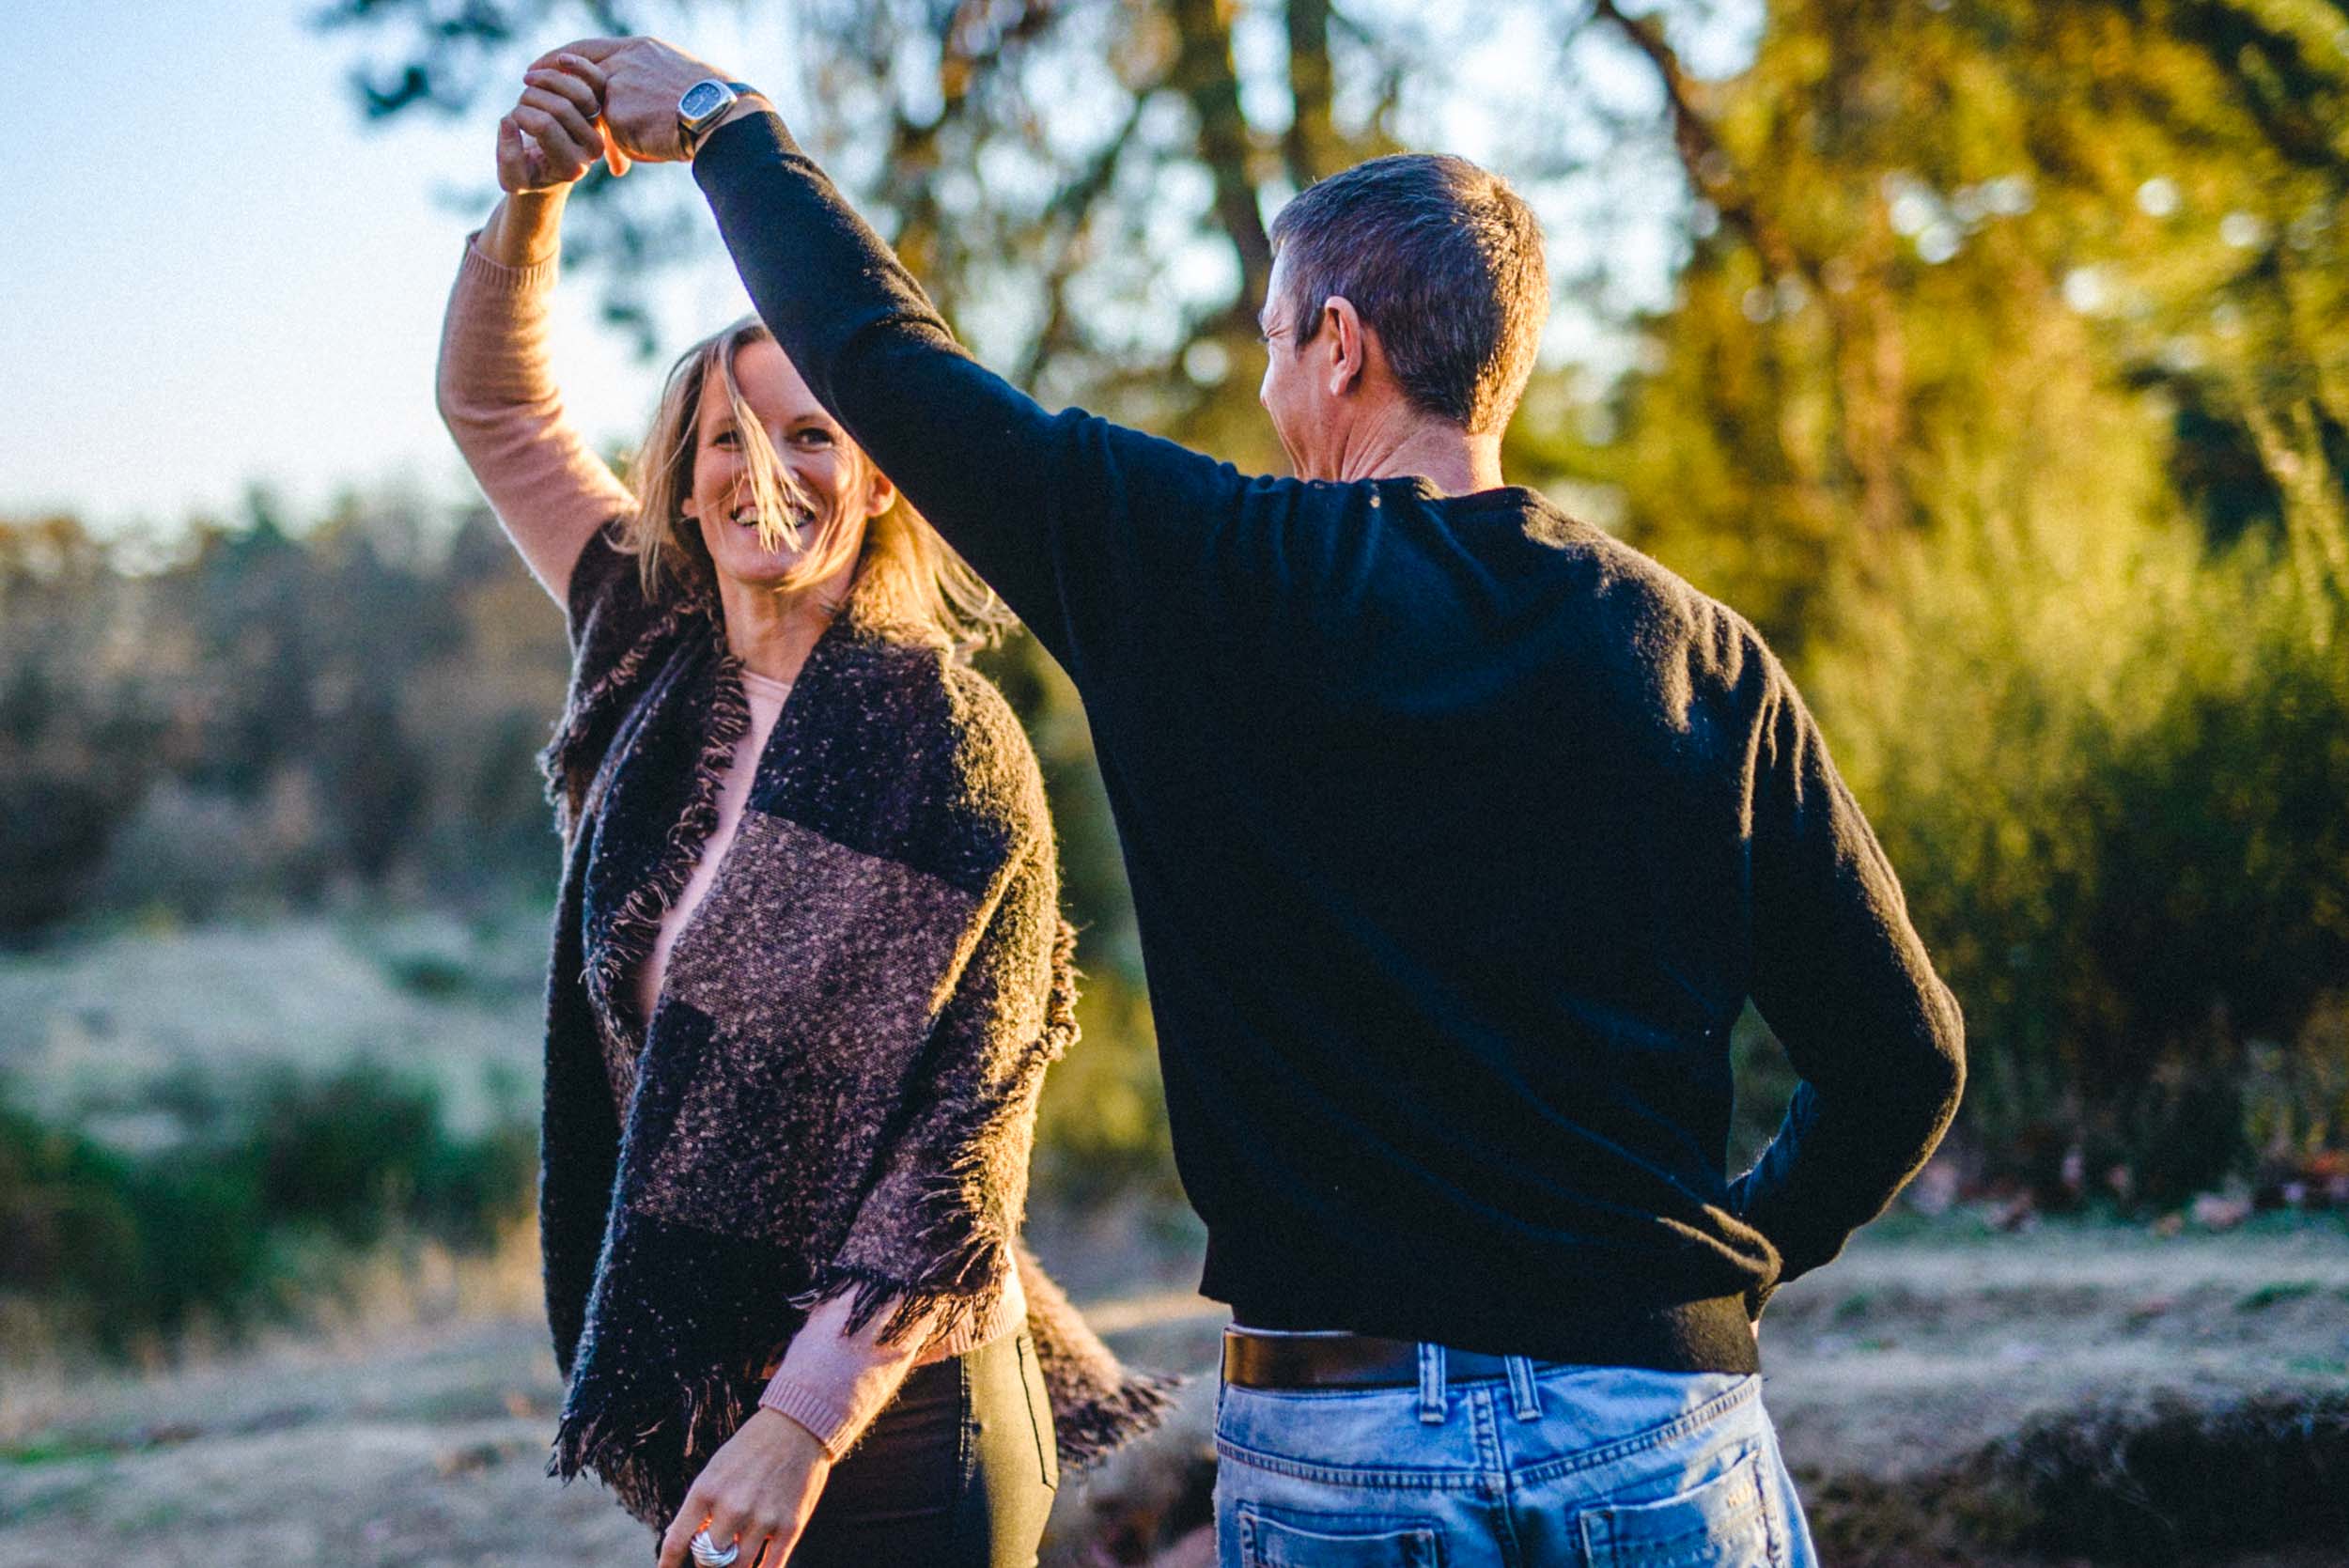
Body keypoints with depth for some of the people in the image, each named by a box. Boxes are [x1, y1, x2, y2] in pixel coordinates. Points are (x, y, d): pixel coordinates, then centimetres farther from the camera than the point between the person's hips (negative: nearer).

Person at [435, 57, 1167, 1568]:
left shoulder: (950, 743, -13)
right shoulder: (662, 661, 5)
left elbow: (965, 1140, -15)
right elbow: (496, 404, 12)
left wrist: (804, 1422, -19)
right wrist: (529, 200, -7)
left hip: (882, 1404, -6)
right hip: (692, 1374, 6)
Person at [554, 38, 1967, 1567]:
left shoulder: (1209, 579, -6)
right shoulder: (1699, 655, 0)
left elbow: (888, 356, 4)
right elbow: (1908, 1055, 2)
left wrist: (725, 120, 20)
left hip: (1328, 1441, -1)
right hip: (1659, 1438, 1)